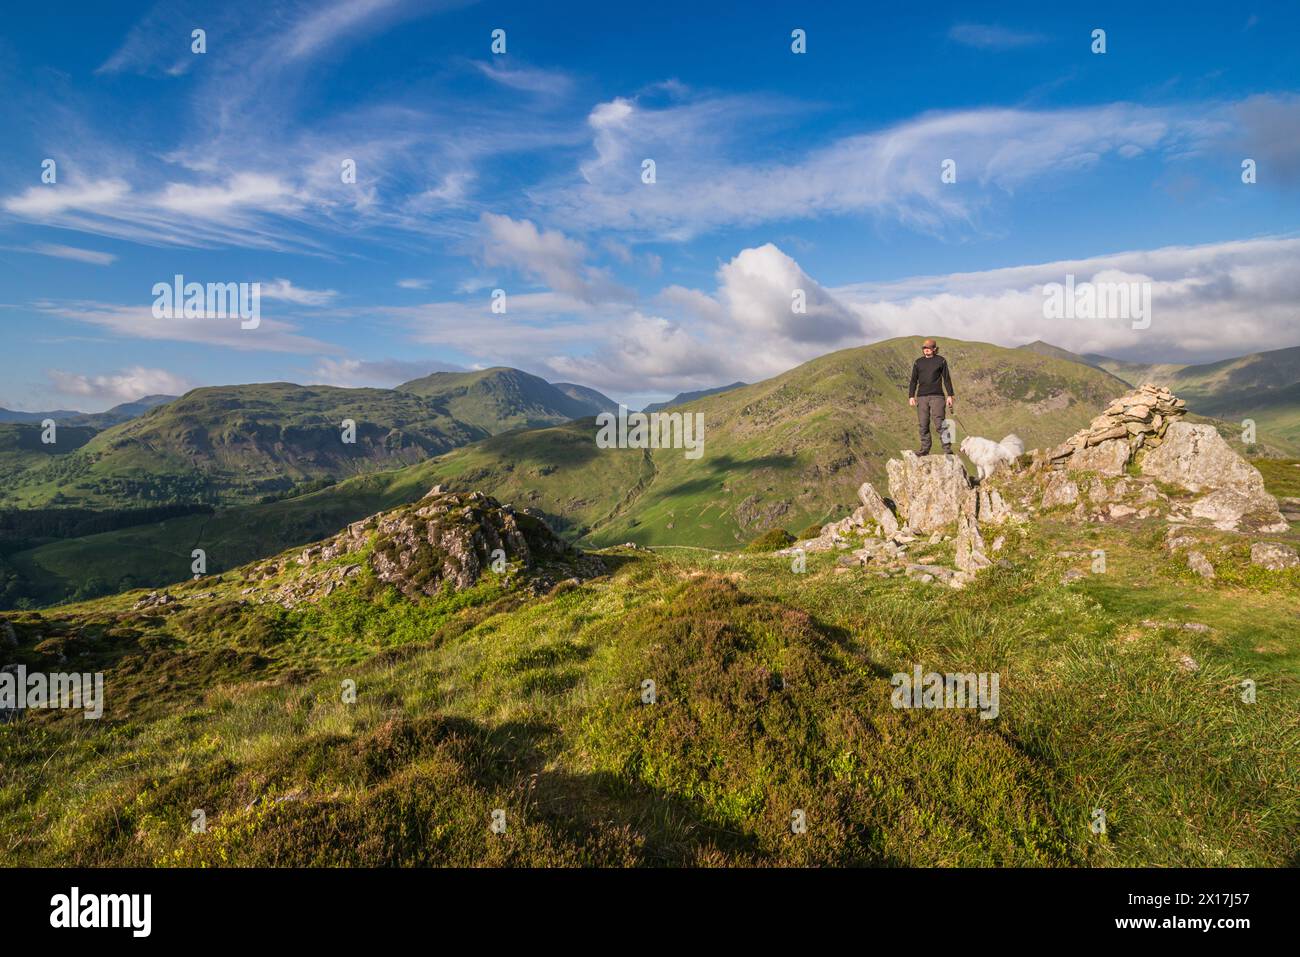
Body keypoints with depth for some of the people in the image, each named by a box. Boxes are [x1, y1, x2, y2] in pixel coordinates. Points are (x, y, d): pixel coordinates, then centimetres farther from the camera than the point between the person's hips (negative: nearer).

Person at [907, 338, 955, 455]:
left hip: (937, 396, -3)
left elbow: (947, 379, 6)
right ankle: (925, 448, 7)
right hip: (922, 397, 3)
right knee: (923, 425, 2)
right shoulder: (918, 362, 13)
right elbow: (913, 380, 15)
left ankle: (947, 448, -10)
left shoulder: (941, 361, 6)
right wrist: (911, 396, 6)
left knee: (939, 423, -12)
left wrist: (949, 395, 0)